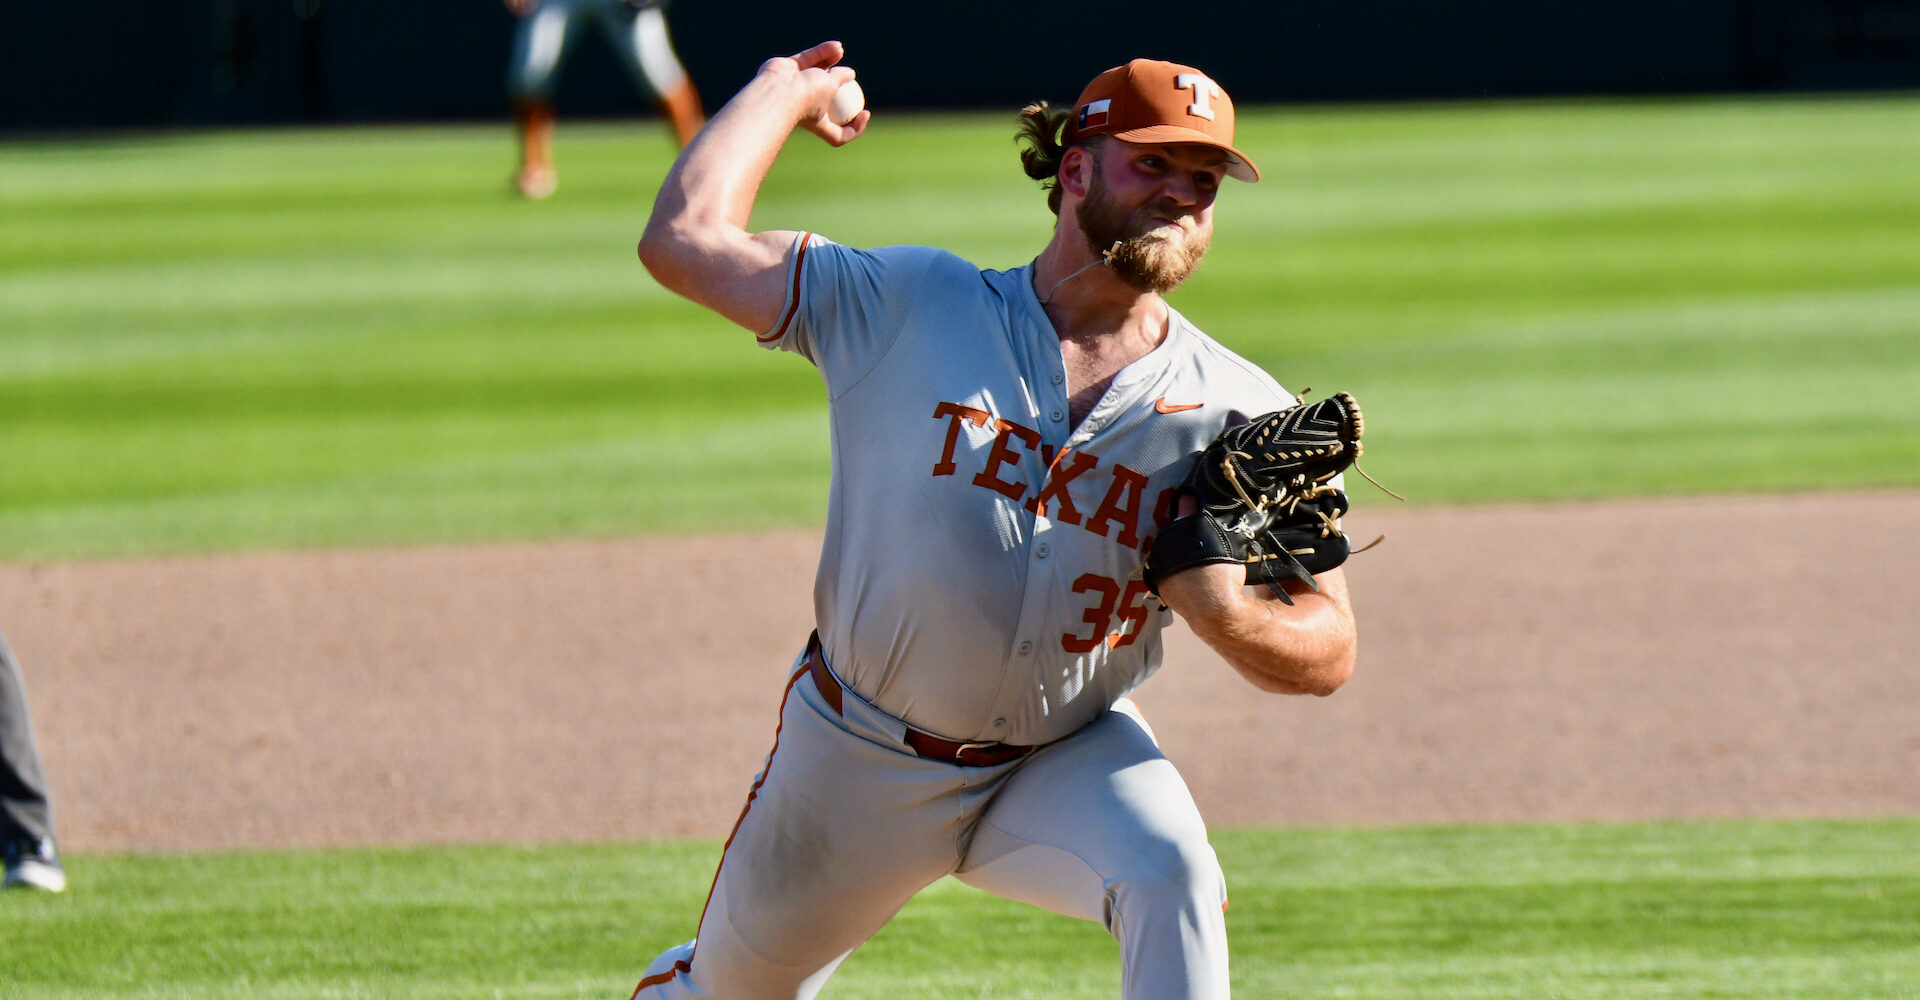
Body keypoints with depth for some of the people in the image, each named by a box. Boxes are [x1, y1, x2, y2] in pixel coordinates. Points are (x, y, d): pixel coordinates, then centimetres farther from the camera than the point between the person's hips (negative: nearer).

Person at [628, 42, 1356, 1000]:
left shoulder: (1243, 413, -8)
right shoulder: (909, 308, -9)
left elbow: (1327, 652, -7)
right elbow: (683, 240, -14)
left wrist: (1227, 610, -30)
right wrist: (784, 92, 0)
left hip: (1069, 765, 0)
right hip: (857, 762, 0)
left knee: (1169, 873, -32)